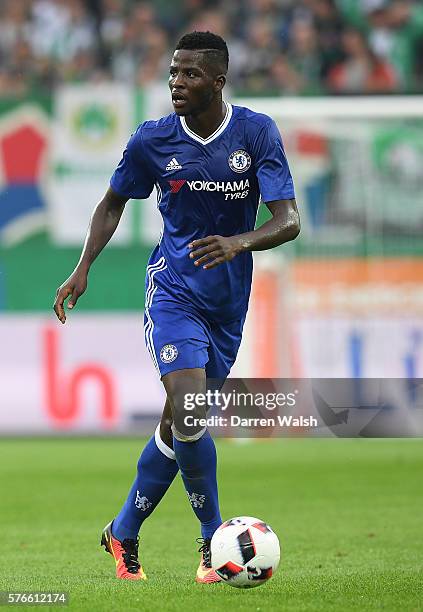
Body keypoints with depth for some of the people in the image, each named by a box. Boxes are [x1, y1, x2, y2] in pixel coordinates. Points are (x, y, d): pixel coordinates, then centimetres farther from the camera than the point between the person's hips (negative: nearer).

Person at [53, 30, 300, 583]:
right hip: (173, 289, -2)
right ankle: (214, 538, -8)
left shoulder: (257, 133, -8)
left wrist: (239, 242, -34)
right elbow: (113, 204, 11)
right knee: (187, 414, -22)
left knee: (177, 427, 9)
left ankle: (124, 533, 28)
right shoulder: (153, 140, -6)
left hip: (229, 303, 2)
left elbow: (288, 221, -14)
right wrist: (83, 268, -1)